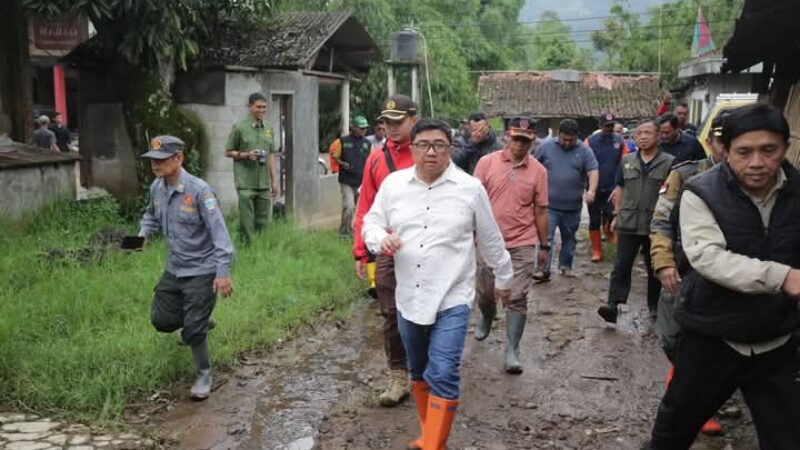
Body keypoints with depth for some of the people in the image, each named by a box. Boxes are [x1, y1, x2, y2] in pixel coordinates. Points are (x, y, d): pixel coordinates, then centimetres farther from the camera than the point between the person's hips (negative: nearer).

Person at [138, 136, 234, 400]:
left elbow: (218, 231, -23)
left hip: (202, 270, -7)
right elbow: (151, 215, 20)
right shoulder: (156, 188, -1)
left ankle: (204, 376, 21)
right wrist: (143, 233, -3)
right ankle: (197, 321, 42)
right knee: (161, 320, 11)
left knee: (193, 329, -3)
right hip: (174, 267, 7)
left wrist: (223, 272, -27)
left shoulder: (198, 190, -22)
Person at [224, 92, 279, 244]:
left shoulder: (268, 128, 11)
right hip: (246, 183, -4)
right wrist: (246, 155, -15)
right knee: (247, 222, -3)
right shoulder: (239, 127, -2)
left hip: (264, 183, 4)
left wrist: (274, 181, 12)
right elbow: (228, 152, 2)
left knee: (263, 222, 8)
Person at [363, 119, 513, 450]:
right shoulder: (393, 184, 1)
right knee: (418, 373, 18)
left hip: (451, 299, -4)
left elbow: (491, 240, 6)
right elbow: (371, 223, 9)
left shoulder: (470, 188, -4)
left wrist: (503, 279, 16)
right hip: (408, 298, 4)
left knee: (442, 376, -12)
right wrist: (381, 239, -14)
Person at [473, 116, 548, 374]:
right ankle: (487, 318, 49)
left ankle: (512, 351, 8)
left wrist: (544, 246, 7)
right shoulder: (487, 163, -4)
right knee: (484, 294, 15)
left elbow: (540, 211, 4)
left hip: (522, 245, -1)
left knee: (517, 299, -2)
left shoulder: (538, 171, -2)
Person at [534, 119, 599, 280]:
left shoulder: (584, 151, 1)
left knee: (569, 238, 14)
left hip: (572, 207, 2)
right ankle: (544, 269, -6)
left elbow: (593, 171, -8)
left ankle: (566, 266, 28)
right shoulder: (546, 147, 1)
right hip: (548, 204, -2)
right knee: (545, 237, -8)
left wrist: (592, 190, -25)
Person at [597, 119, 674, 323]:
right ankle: (613, 305, -9)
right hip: (628, 223, 2)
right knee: (621, 266, -5)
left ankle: (654, 305, 25)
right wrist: (616, 215, 9)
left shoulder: (669, 162, -2)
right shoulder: (627, 160, 9)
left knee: (655, 268, 12)